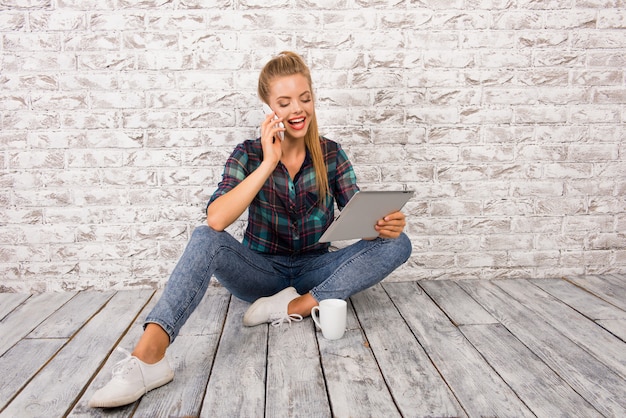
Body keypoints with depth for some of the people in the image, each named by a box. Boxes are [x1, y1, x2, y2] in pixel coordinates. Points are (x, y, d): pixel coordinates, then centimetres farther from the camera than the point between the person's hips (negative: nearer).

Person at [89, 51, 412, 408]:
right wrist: (269, 163, -26)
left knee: (397, 243, -20)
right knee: (205, 239, -31)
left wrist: (383, 225, -29)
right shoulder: (249, 154, -6)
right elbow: (216, 220, -23)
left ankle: (298, 306, -27)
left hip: (315, 271, 2)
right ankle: (148, 356, -44)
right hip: (262, 272, -1)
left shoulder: (331, 154, -1)